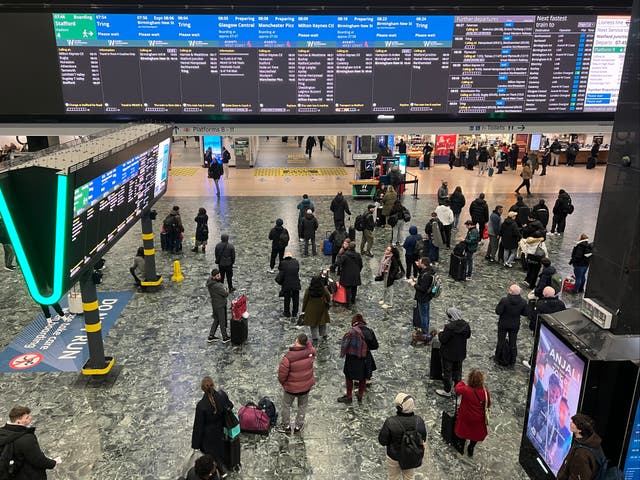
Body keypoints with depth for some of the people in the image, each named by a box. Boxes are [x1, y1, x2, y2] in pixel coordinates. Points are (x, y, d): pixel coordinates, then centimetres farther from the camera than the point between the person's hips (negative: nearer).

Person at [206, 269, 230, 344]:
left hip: (215, 303, 9)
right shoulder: (216, 286, -32)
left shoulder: (210, 281, -4)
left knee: (216, 320, 23)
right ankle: (225, 338, 27)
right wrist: (226, 292, -1)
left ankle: (211, 336, 31)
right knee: (222, 321, 10)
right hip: (219, 305, -9)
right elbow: (226, 294, -23)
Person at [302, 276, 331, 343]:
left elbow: (305, 300, -10)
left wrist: (303, 309, 3)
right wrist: (328, 303, 19)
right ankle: (324, 335, 37)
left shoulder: (308, 290, -19)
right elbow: (329, 298, -2)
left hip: (311, 310, -2)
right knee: (322, 322, 23)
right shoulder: (324, 289, -15)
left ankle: (315, 338, 12)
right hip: (322, 309, 2)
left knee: (313, 324, 11)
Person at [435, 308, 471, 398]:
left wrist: (441, 332, -5)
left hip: (448, 354, -6)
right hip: (460, 353, 6)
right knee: (458, 370, 24)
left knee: (447, 372, 11)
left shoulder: (449, 327, -30)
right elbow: (468, 336, 6)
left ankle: (447, 391, 23)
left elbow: (442, 339, -23)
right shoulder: (466, 325, -9)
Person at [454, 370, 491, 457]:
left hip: (465, 417, -1)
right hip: (478, 419, 1)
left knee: (463, 430, 26)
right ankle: (471, 449, 43)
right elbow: (488, 404, -8)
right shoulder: (485, 391, -24)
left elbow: (457, 388, -9)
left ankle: (461, 447, 44)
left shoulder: (466, 390, -31)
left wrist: (461, 383, 10)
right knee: (476, 433, 27)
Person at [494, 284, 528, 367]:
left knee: (501, 342, 16)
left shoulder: (504, 300, -26)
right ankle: (511, 362, 26)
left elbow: (498, 312, -21)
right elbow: (525, 313, -5)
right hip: (515, 325, 2)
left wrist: (498, 305, -3)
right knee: (513, 343, 16)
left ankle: (497, 358, 31)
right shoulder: (523, 302, -16)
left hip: (503, 324, -2)